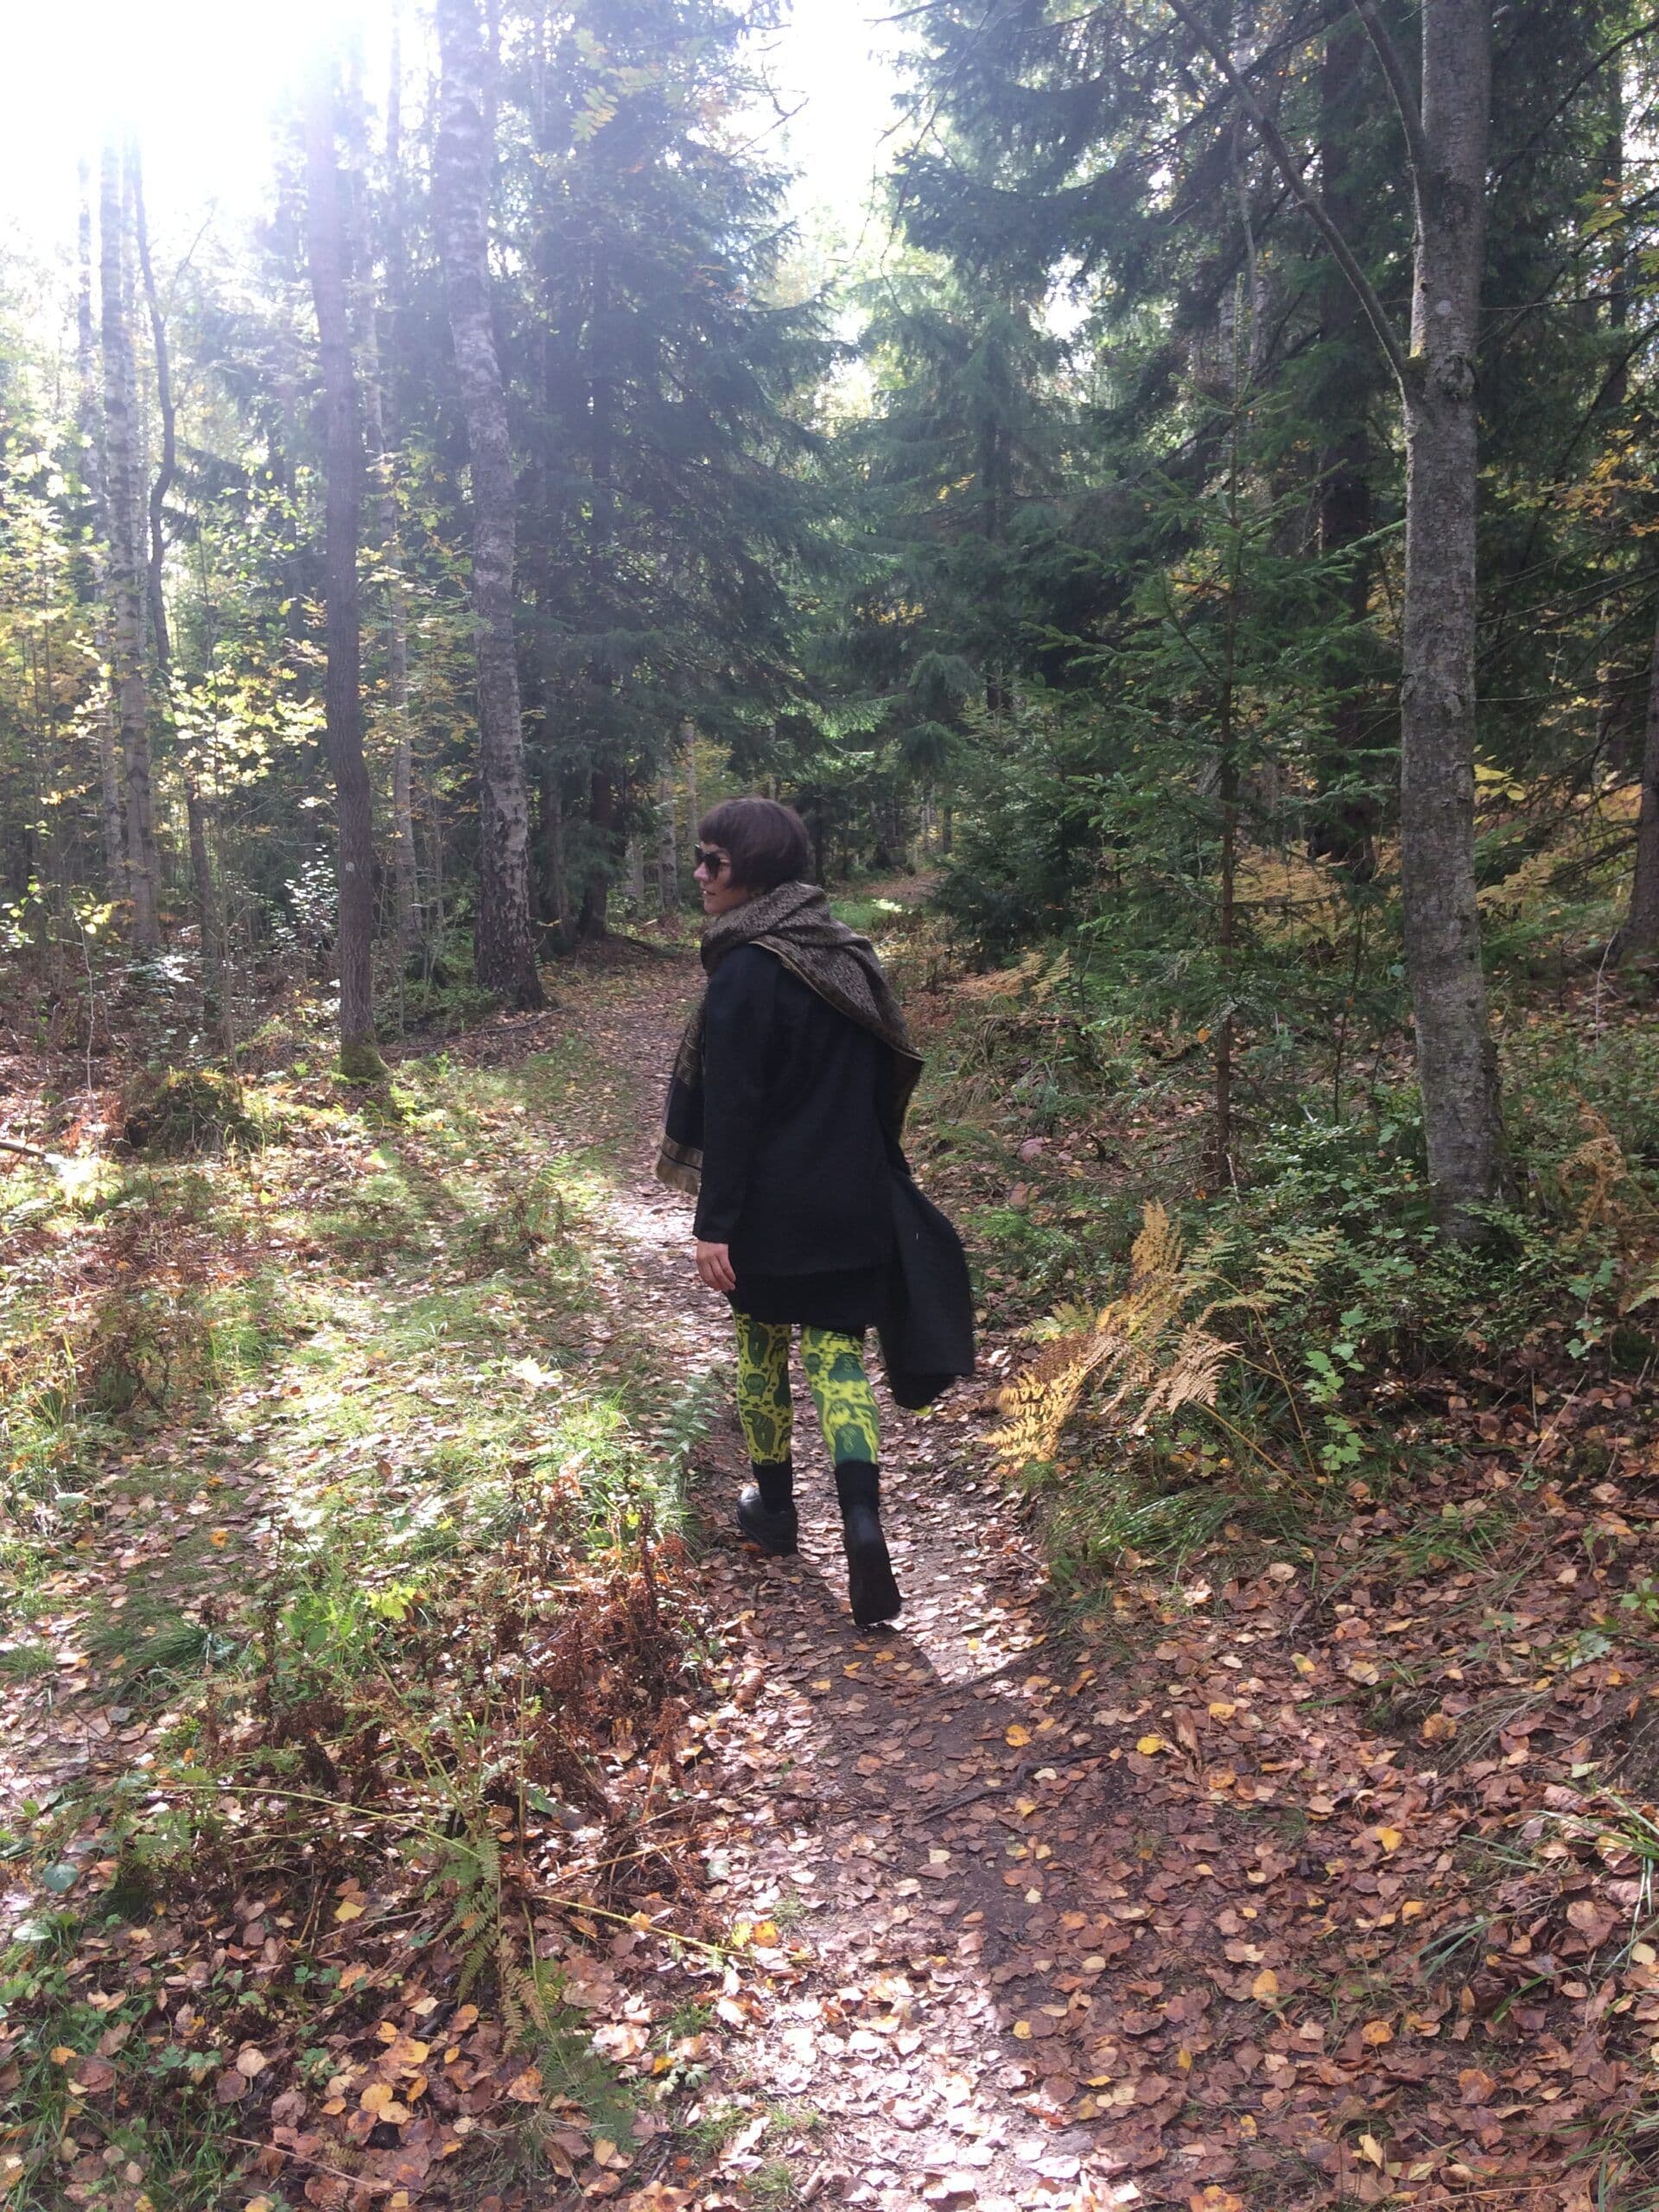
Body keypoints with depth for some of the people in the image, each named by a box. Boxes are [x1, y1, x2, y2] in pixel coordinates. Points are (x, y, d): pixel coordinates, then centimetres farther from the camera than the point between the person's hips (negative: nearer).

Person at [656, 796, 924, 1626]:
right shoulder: (848, 953, 6)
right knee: (839, 1359, 6)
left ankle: (774, 1508, 31)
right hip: (854, 1203, 5)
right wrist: (877, 1179, 21)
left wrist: (713, 1223, -15)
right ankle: (863, 1523, -10)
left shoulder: (747, 971, -16)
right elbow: (886, 1081, 12)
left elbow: (731, 1109, -18)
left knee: (762, 1351, 15)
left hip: (772, 1207, -5)